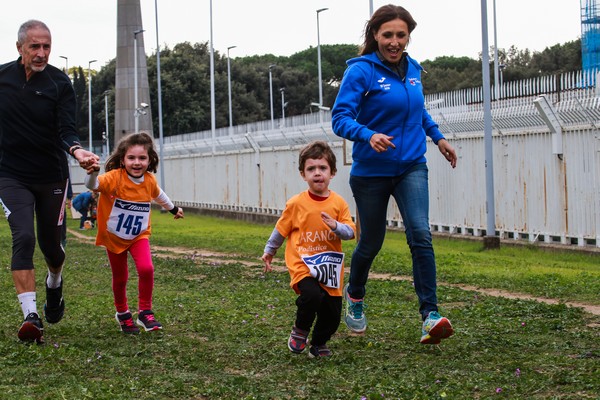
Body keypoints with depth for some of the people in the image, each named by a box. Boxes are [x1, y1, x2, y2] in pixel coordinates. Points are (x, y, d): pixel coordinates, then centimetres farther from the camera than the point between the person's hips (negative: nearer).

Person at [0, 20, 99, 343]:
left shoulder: (60, 83, -9)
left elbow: (66, 129, -17)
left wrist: (76, 150, -37)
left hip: (52, 177, 0)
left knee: (50, 243, 11)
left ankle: (54, 286, 46)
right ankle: (30, 316, -18)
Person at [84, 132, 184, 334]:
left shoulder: (149, 180, -8)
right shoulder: (115, 177, -23)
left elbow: (158, 195, 16)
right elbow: (92, 185, -42)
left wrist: (174, 209, 33)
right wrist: (93, 172, -64)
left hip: (139, 236, 2)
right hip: (114, 236, -2)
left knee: (146, 269, -20)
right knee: (120, 277, 10)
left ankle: (145, 313, -3)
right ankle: (122, 313, 36)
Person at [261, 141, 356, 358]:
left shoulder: (339, 203, -1)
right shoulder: (296, 203, -5)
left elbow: (350, 232, -3)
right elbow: (281, 229, 9)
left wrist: (336, 226, -24)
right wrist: (269, 251, 18)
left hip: (330, 268, 3)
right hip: (302, 264, -3)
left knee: (332, 311, 4)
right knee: (312, 295, -28)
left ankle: (319, 344, 33)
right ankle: (300, 331, 1)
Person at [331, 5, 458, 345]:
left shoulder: (412, 69, 4)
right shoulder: (361, 71, -14)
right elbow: (340, 118, -21)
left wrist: (438, 137, 22)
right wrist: (368, 135, -37)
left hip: (411, 167, 3)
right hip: (371, 172, -3)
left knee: (420, 234, -17)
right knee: (371, 242, 11)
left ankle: (430, 316, -20)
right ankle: (355, 296, 42)